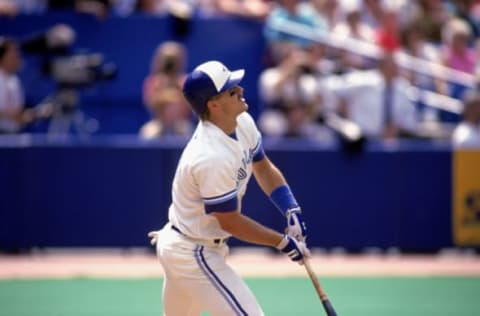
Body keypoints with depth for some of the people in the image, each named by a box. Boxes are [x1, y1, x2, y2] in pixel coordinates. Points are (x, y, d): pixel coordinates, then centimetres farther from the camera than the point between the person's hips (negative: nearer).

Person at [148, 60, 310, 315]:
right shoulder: (213, 158, -30)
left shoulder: (242, 123, -4)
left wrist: (292, 210, -3)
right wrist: (282, 242, -14)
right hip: (194, 256, -10)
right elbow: (230, 222, -21)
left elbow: (263, 168, 12)